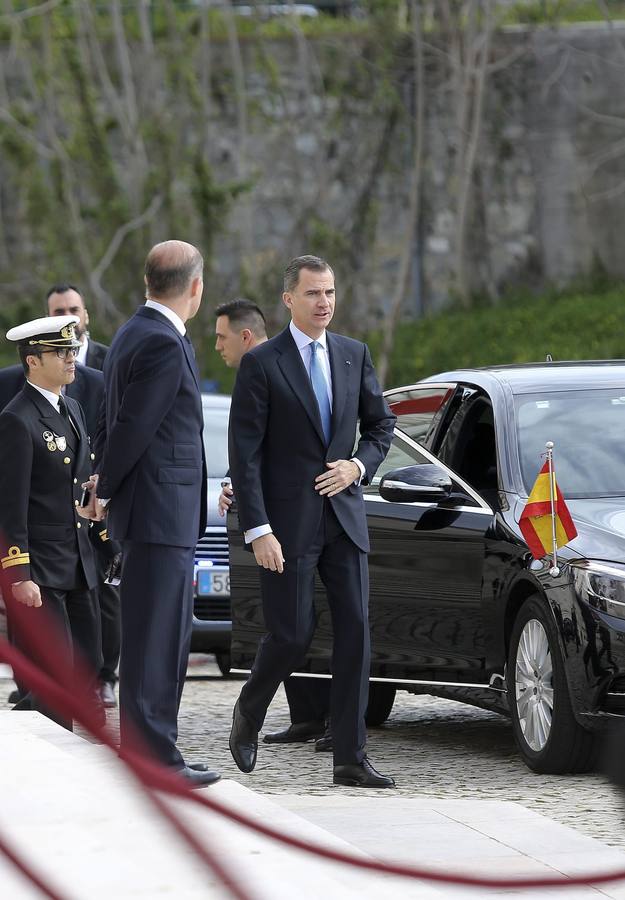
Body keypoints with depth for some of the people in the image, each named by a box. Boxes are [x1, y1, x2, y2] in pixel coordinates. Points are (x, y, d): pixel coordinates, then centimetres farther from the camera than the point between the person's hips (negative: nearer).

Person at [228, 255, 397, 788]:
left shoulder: (354, 356, 9)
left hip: (344, 517, 4)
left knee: (355, 632, -2)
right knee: (293, 633, -4)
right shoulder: (261, 364, -6)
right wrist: (258, 530, -15)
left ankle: (351, 759, 1)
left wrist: (359, 466, -3)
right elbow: (244, 453, -9)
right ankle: (250, 713, 26)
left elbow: (380, 424, 19)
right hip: (288, 521, -4)